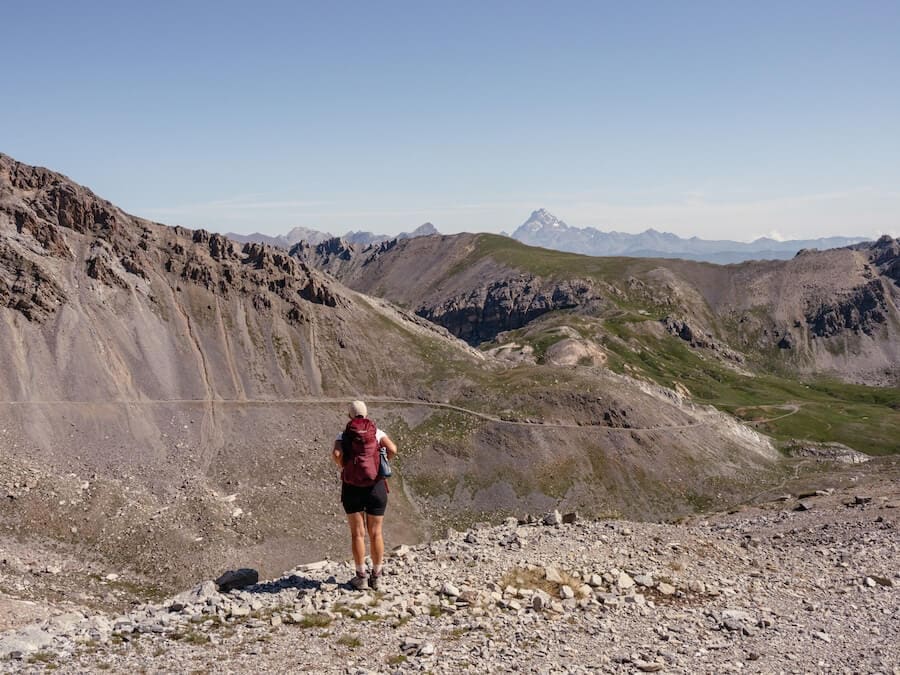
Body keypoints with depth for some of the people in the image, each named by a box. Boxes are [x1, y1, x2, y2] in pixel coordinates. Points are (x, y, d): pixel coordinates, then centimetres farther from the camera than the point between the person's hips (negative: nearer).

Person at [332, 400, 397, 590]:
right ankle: (376, 577, 15)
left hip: (352, 488, -1)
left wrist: (344, 468, -3)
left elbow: (336, 454, -21)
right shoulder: (377, 433, 0)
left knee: (357, 533, 6)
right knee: (375, 533, 9)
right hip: (376, 487, 1)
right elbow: (392, 449, -16)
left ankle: (361, 577, 8)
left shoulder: (343, 435, -1)